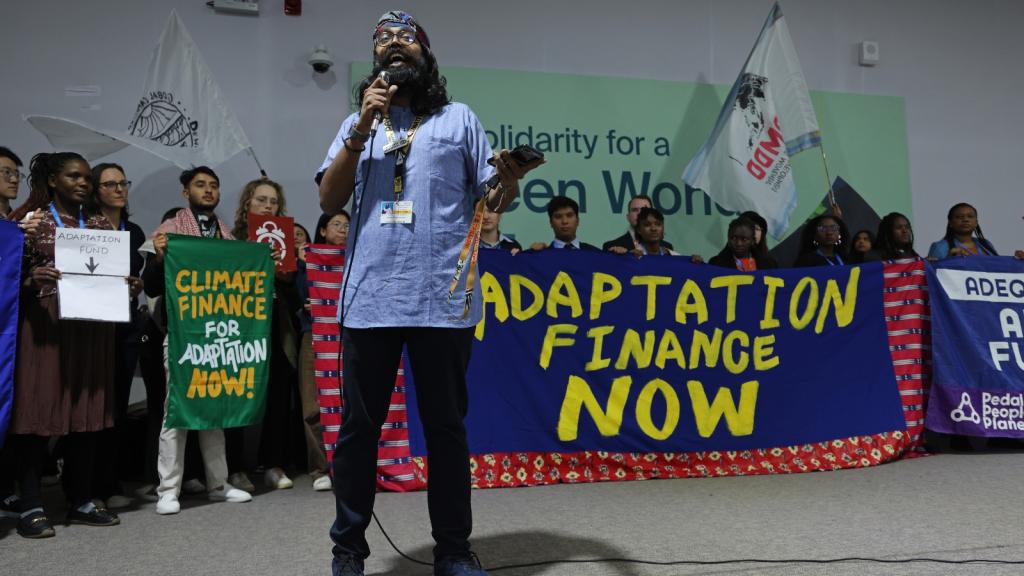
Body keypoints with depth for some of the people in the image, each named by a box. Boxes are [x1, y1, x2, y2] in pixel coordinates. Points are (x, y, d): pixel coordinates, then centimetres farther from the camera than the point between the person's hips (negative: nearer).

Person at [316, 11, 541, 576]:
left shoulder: (459, 118, 12)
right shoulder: (356, 123, 17)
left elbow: (491, 201, 9)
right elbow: (329, 200, 5)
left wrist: (510, 179, -14)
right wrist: (363, 126, -4)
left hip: (442, 297, -1)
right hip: (369, 296, 2)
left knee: (446, 425, 6)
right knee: (359, 425, 7)